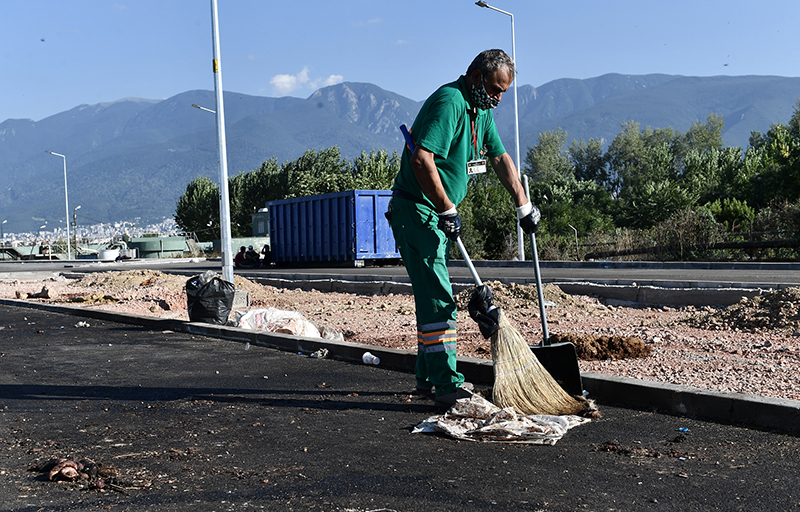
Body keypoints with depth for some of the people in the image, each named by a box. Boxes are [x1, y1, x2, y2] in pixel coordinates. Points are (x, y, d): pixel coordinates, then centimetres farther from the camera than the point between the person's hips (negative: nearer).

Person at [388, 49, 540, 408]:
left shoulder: (481, 110, 13)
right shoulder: (449, 102, -18)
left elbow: (500, 158, 21)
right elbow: (421, 159, -29)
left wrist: (524, 206, 18)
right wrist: (448, 211, -25)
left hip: (437, 215, 10)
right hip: (415, 211, -10)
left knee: (434, 297, 14)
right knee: (437, 299, -13)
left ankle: (429, 378, 25)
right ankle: (447, 386, -10)